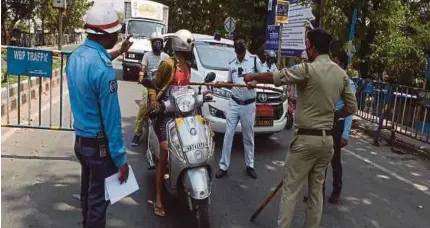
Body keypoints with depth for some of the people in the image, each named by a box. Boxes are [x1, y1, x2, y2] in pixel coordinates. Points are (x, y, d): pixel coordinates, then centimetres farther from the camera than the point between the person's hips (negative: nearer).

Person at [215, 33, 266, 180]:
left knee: (248, 137, 10)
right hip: (234, 104, 3)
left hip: (249, 105, -3)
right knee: (228, 135, 0)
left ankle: (250, 166, 24)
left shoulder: (254, 60, -3)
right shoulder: (232, 64, 10)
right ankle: (223, 166, 8)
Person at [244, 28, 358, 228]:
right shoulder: (341, 74, 6)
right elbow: (352, 107, 11)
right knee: (316, 189, 15)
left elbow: (275, 77, -8)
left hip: (306, 138, -7)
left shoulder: (308, 69, -15)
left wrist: (253, 77, 8)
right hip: (327, 139, 7)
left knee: (290, 189, 2)